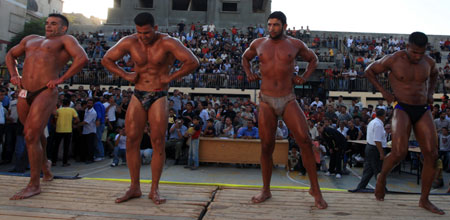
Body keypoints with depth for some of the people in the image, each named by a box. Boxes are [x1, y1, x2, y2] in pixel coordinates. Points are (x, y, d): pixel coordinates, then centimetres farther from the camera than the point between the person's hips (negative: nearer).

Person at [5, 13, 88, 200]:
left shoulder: (66, 40, 5)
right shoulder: (30, 39, 24)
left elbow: (82, 58, -13)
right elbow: (11, 55, 36)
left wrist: (61, 79, -14)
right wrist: (14, 75, 17)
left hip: (46, 93, -6)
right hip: (24, 94, 6)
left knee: (31, 137, -12)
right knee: (35, 134, 20)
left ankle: (34, 185, -2)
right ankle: (44, 164, 43)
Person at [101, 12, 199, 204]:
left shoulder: (167, 43, -10)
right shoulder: (129, 42, 0)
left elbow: (193, 62, -17)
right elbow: (106, 60, 12)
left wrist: (170, 77, -13)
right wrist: (126, 75, 0)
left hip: (159, 97, -3)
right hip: (138, 96, 3)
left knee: (158, 143, -4)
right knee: (132, 140, -3)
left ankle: (154, 190, 6)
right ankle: (134, 188, 9)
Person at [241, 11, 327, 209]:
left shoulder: (295, 44, 3)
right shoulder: (258, 44, 7)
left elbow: (313, 59, 20)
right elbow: (245, 58, 27)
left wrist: (304, 77, 4)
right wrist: (249, 73, 8)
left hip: (288, 101, -1)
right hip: (266, 102, 1)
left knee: (304, 140, -14)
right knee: (266, 146, 1)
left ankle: (315, 189, 1)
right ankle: (266, 190, 19)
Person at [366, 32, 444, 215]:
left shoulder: (429, 62, 5)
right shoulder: (393, 60, -8)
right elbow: (369, 71, 5)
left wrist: (430, 93, 13)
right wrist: (383, 92, -3)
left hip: (423, 110, 5)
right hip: (402, 109, -5)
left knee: (432, 155, -4)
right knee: (399, 152, -23)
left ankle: (424, 200, 9)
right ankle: (382, 177, 10)